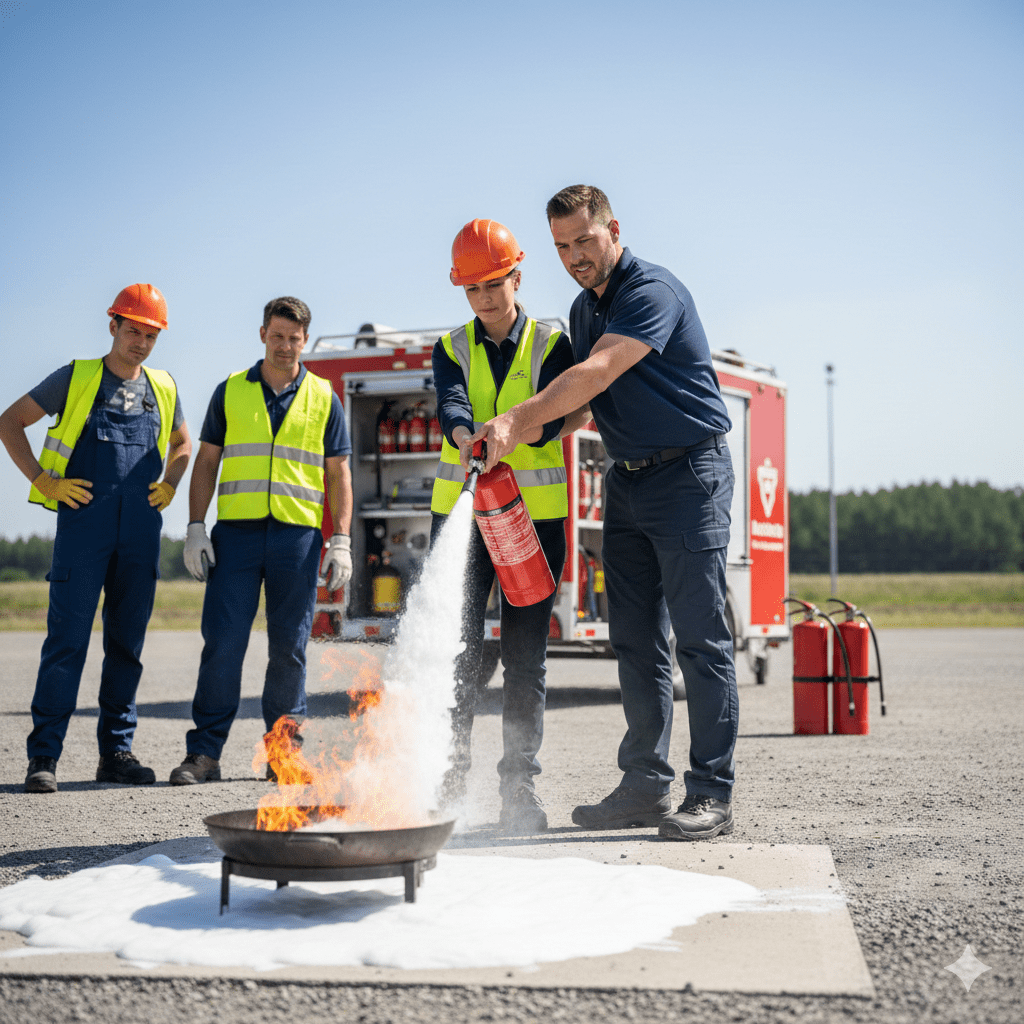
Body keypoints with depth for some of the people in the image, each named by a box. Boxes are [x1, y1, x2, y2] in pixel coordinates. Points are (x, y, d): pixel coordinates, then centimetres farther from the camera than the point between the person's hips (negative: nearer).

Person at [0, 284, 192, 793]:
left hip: (141, 531, 4)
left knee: (127, 644, 6)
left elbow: (182, 442, 31)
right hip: (83, 525, -4)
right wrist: (42, 479, -3)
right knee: (67, 640, -8)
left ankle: (116, 751, 14)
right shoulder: (75, 378, 3)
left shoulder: (163, 389, 13)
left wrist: (169, 485, 13)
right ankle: (44, 756, -5)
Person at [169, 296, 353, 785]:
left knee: (289, 647, 3)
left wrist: (341, 541, 0)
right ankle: (204, 752, 0)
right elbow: (206, 462, 11)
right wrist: (196, 528, 1)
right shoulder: (230, 391, 10)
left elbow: (338, 474, 9)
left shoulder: (323, 398, 10)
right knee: (222, 642, -5)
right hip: (236, 531, 0)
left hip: (298, 535, 0)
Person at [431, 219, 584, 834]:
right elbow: (451, 404, -12)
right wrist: (465, 437, -36)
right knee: (456, 652, -1)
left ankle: (521, 788, 5)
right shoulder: (453, 349, 9)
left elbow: (553, 413, -14)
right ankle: (449, 785, 6)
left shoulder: (550, 345, 3)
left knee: (526, 660, -1)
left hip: (536, 518, -1)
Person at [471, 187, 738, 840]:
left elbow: (596, 375, -28)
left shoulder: (653, 291, -15)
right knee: (635, 641, 7)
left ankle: (713, 794, -5)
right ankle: (646, 785, 12)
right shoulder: (584, 308, 14)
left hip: (688, 473, -8)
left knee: (700, 639, -8)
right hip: (627, 480, 9)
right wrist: (531, 440, 4)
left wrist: (518, 422, -35)